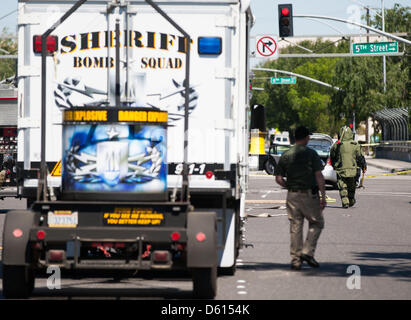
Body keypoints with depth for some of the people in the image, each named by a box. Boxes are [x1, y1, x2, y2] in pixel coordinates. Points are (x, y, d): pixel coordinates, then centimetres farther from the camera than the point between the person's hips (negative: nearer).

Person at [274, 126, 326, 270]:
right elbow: (319, 176, -11)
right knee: (316, 223, 11)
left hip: (292, 195, 4)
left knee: (295, 227, 9)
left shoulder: (286, 155, 5)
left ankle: (295, 259, 9)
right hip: (309, 194, -4)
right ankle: (307, 252, -3)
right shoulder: (311, 154, -7)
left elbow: (278, 178, 3)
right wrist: (323, 196, -8)